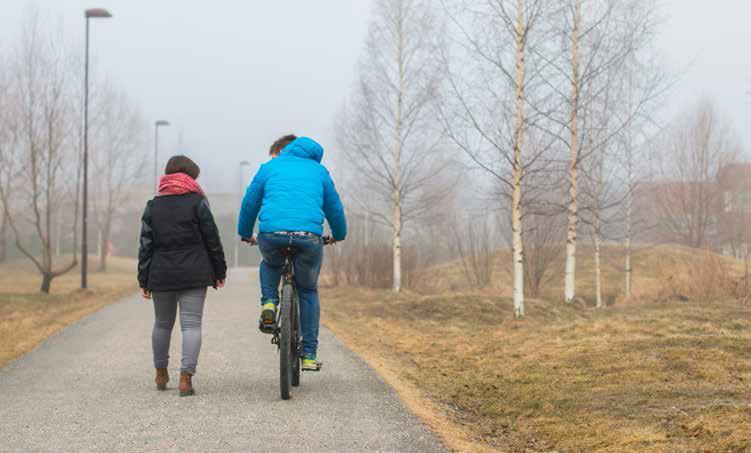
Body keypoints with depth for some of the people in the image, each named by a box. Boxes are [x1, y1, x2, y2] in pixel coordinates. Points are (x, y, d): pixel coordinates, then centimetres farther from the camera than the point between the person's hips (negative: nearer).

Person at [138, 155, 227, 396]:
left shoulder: (153, 206, 6)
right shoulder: (197, 202, -2)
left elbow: (146, 245, 4)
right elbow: (212, 240, -2)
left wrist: (144, 280, 7)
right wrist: (219, 271, 8)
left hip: (161, 275, 3)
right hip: (194, 275, -3)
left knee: (162, 324, 17)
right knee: (191, 324, -4)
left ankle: (161, 374, 29)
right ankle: (186, 377, -15)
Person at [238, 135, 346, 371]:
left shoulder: (269, 167, 20)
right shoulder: (318, 170, 24)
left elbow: (249, 203, 24)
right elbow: (334, 207, 30)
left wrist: (245, 234, 40)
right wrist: (339, 235, 49)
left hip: (271, 234, 0)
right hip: (308, 238, 0)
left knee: (271, 263, 36)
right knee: (308, 292, 20)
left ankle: (269, 303, 10)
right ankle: (309, 354, 16)